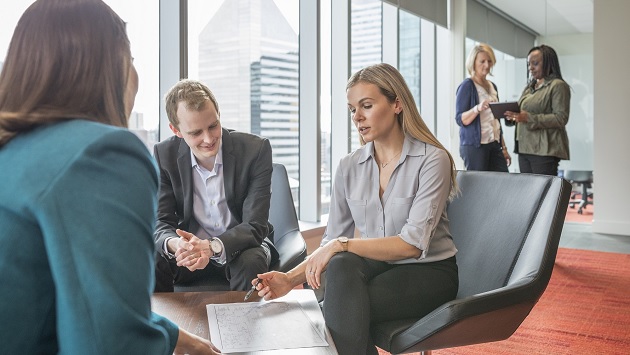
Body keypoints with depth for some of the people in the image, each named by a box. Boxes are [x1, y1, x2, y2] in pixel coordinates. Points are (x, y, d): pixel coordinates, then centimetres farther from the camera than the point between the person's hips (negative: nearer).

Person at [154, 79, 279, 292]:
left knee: (251, 263, -34)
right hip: (191, 248, 2)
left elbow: (255, 226, -20)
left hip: (241, 245, -2)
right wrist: (174, 244, -35)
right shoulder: (164, 155, -9)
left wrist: (212, 247, -39)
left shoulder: (256, 150, -17)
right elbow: (161, 222, -10)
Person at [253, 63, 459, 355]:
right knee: (341, 265, -31)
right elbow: (331, 241, 1)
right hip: (375, 266, 4)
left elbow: (413, 244, -20)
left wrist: (342, 245, -25)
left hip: (428, 272, -4)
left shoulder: (432, 160, -12)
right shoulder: (349, 167, 3)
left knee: (341, 309, -30)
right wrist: (291, 279, -15)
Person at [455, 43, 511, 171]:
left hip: (494, 145, 7)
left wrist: (503, 147, 20)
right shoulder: (467, 86, -5)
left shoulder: (492, 86, 16)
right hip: (474, 146, -6)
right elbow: (460, 119, -12)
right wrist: (478, 108, -29)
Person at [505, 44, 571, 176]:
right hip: (524, 149, 7)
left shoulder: (558, 86, -4)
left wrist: (529, 118, -20)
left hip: (544, 150, -7)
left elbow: (561, 118, -13)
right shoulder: (529, 87, 20)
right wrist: (513, 115, 2)